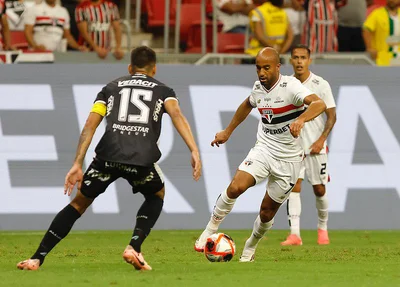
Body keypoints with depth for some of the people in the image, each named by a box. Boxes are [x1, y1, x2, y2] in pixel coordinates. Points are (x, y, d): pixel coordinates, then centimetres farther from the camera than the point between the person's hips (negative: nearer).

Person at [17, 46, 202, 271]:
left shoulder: (111, 88, 27)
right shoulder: (163, 90, 24)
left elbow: (90, 125, 14)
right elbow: (176, 114, 2)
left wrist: (77, 165, 10)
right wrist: (195, 151, -8)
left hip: (108, 154, 1)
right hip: (142, 158, -1)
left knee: (80, 203, 19)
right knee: (157, 196, 31)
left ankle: (37, 258, 9)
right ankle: (134, 247, 10)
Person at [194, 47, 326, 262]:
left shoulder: (290, 86, -19)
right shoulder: (258, 88, 0)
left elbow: (319, 104, -37)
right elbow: (247, 105, 25)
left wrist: (301, 119, -55)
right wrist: (228, 131, 28)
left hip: (289, 158, -3)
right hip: (264, 148, 3)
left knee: (268, 211, 4)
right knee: (235, 187, -22)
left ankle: (250, 248, 31)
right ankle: (210, 231, -5)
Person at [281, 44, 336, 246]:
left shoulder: (321, 85, -5)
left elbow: (331, 116, -4)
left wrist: (321, 140, -14)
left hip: (315, 146, -2)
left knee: (319, 189, 4)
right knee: (293, 186, -13)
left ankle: (323, 228, 28)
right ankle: (294, 234, -17)